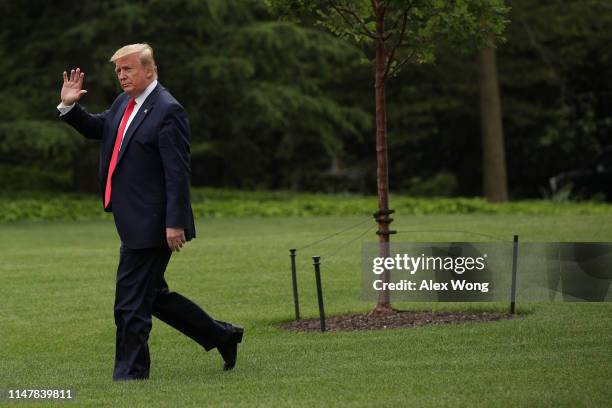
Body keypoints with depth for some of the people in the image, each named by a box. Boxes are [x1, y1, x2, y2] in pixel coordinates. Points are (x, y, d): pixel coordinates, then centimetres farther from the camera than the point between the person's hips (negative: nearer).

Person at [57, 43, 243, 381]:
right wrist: (69, 106, 11)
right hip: (134, 223, 10)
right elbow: (98, 129, 29)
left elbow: (178, 172, -19)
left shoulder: (167, 111, -15)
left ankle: (130, 373, 6)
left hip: (150, 224, -10)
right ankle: (222, 336, 28)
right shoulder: (124, 103, 12)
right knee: (153, 296, 17)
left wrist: (175, 223, -22)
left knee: (130, 303, -5)